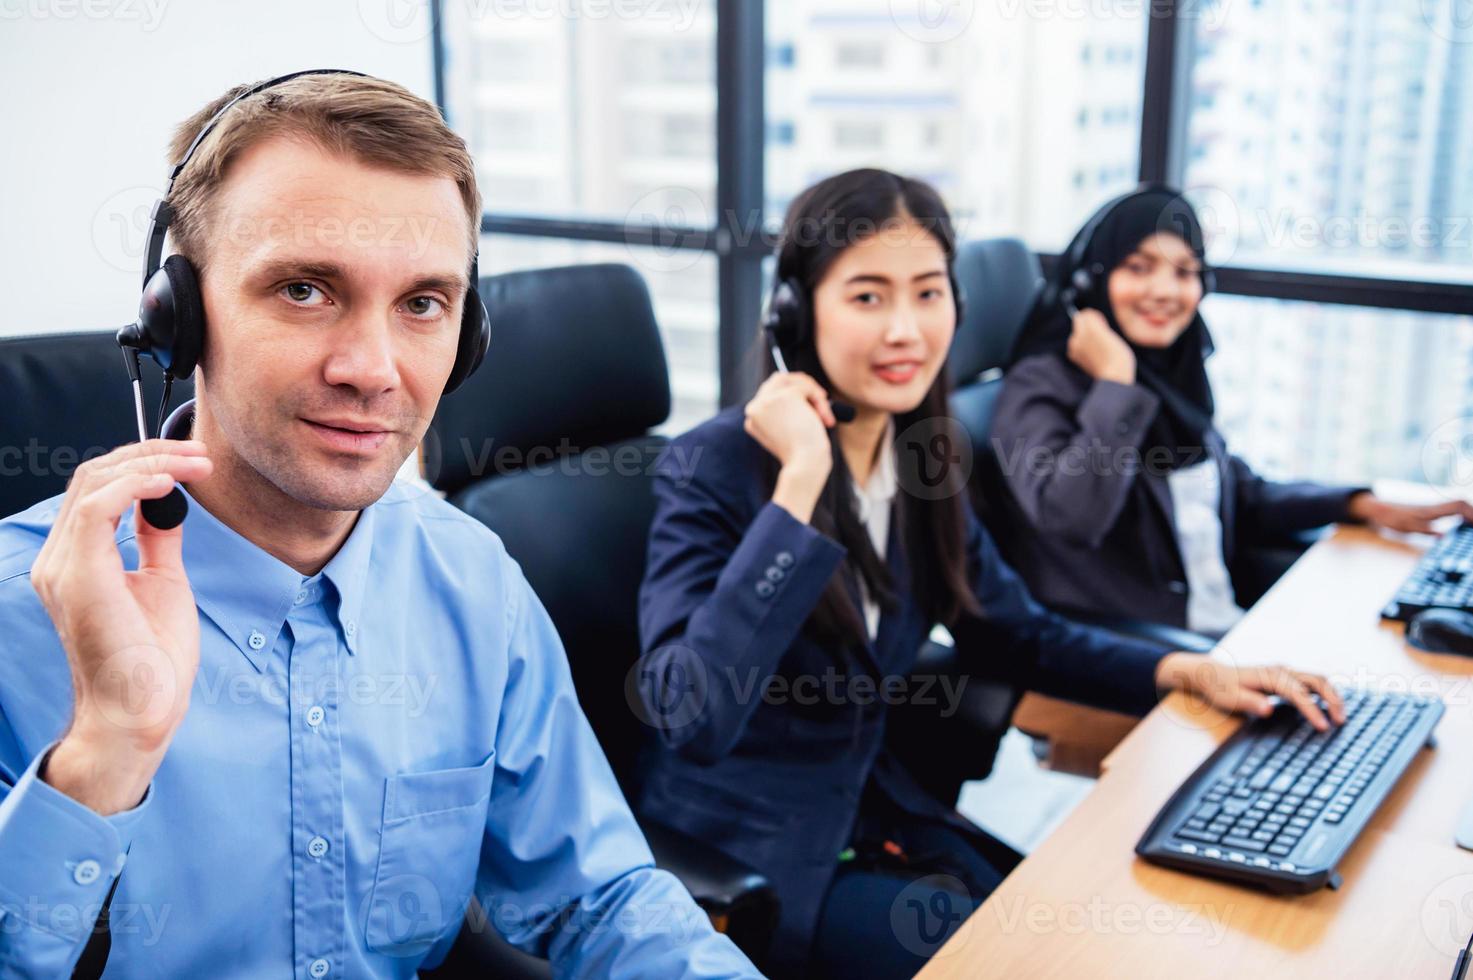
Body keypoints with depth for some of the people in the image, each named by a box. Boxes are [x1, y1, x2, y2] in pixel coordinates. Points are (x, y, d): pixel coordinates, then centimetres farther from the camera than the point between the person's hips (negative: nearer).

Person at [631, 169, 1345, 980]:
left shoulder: (918, 458, -1)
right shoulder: (712, 469, -22)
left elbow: (1013, 634, 11)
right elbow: (691, 717, -34)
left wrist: (1189, 672, -2)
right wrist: (800, 480, -35)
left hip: (870, 810, 7)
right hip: (738, 857, -6)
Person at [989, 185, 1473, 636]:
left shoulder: (1174, 377, 13)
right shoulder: (1041, 385, -11)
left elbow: (1238, 494, 26)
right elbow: (1070, 518, -28)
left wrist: (1363, 506, 16)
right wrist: (1114, 384, -20)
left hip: (1224, 627, 8)